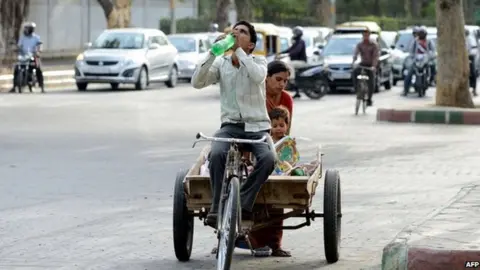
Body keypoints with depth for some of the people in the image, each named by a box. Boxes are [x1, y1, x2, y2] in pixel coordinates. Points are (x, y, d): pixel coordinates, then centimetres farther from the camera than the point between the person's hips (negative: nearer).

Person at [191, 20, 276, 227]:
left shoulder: (258, 61, 6)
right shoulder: (221, 63, 10)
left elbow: (258, 76, -19)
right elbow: (197, 82, -5)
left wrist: (238, 50, -17)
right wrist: (213, 52, -12)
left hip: (257, 127, -1)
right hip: (230, 126, 1)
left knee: (268, 158, -33)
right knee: (217, 154, -33)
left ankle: (242, 204, -28)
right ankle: (217, 208, -28)